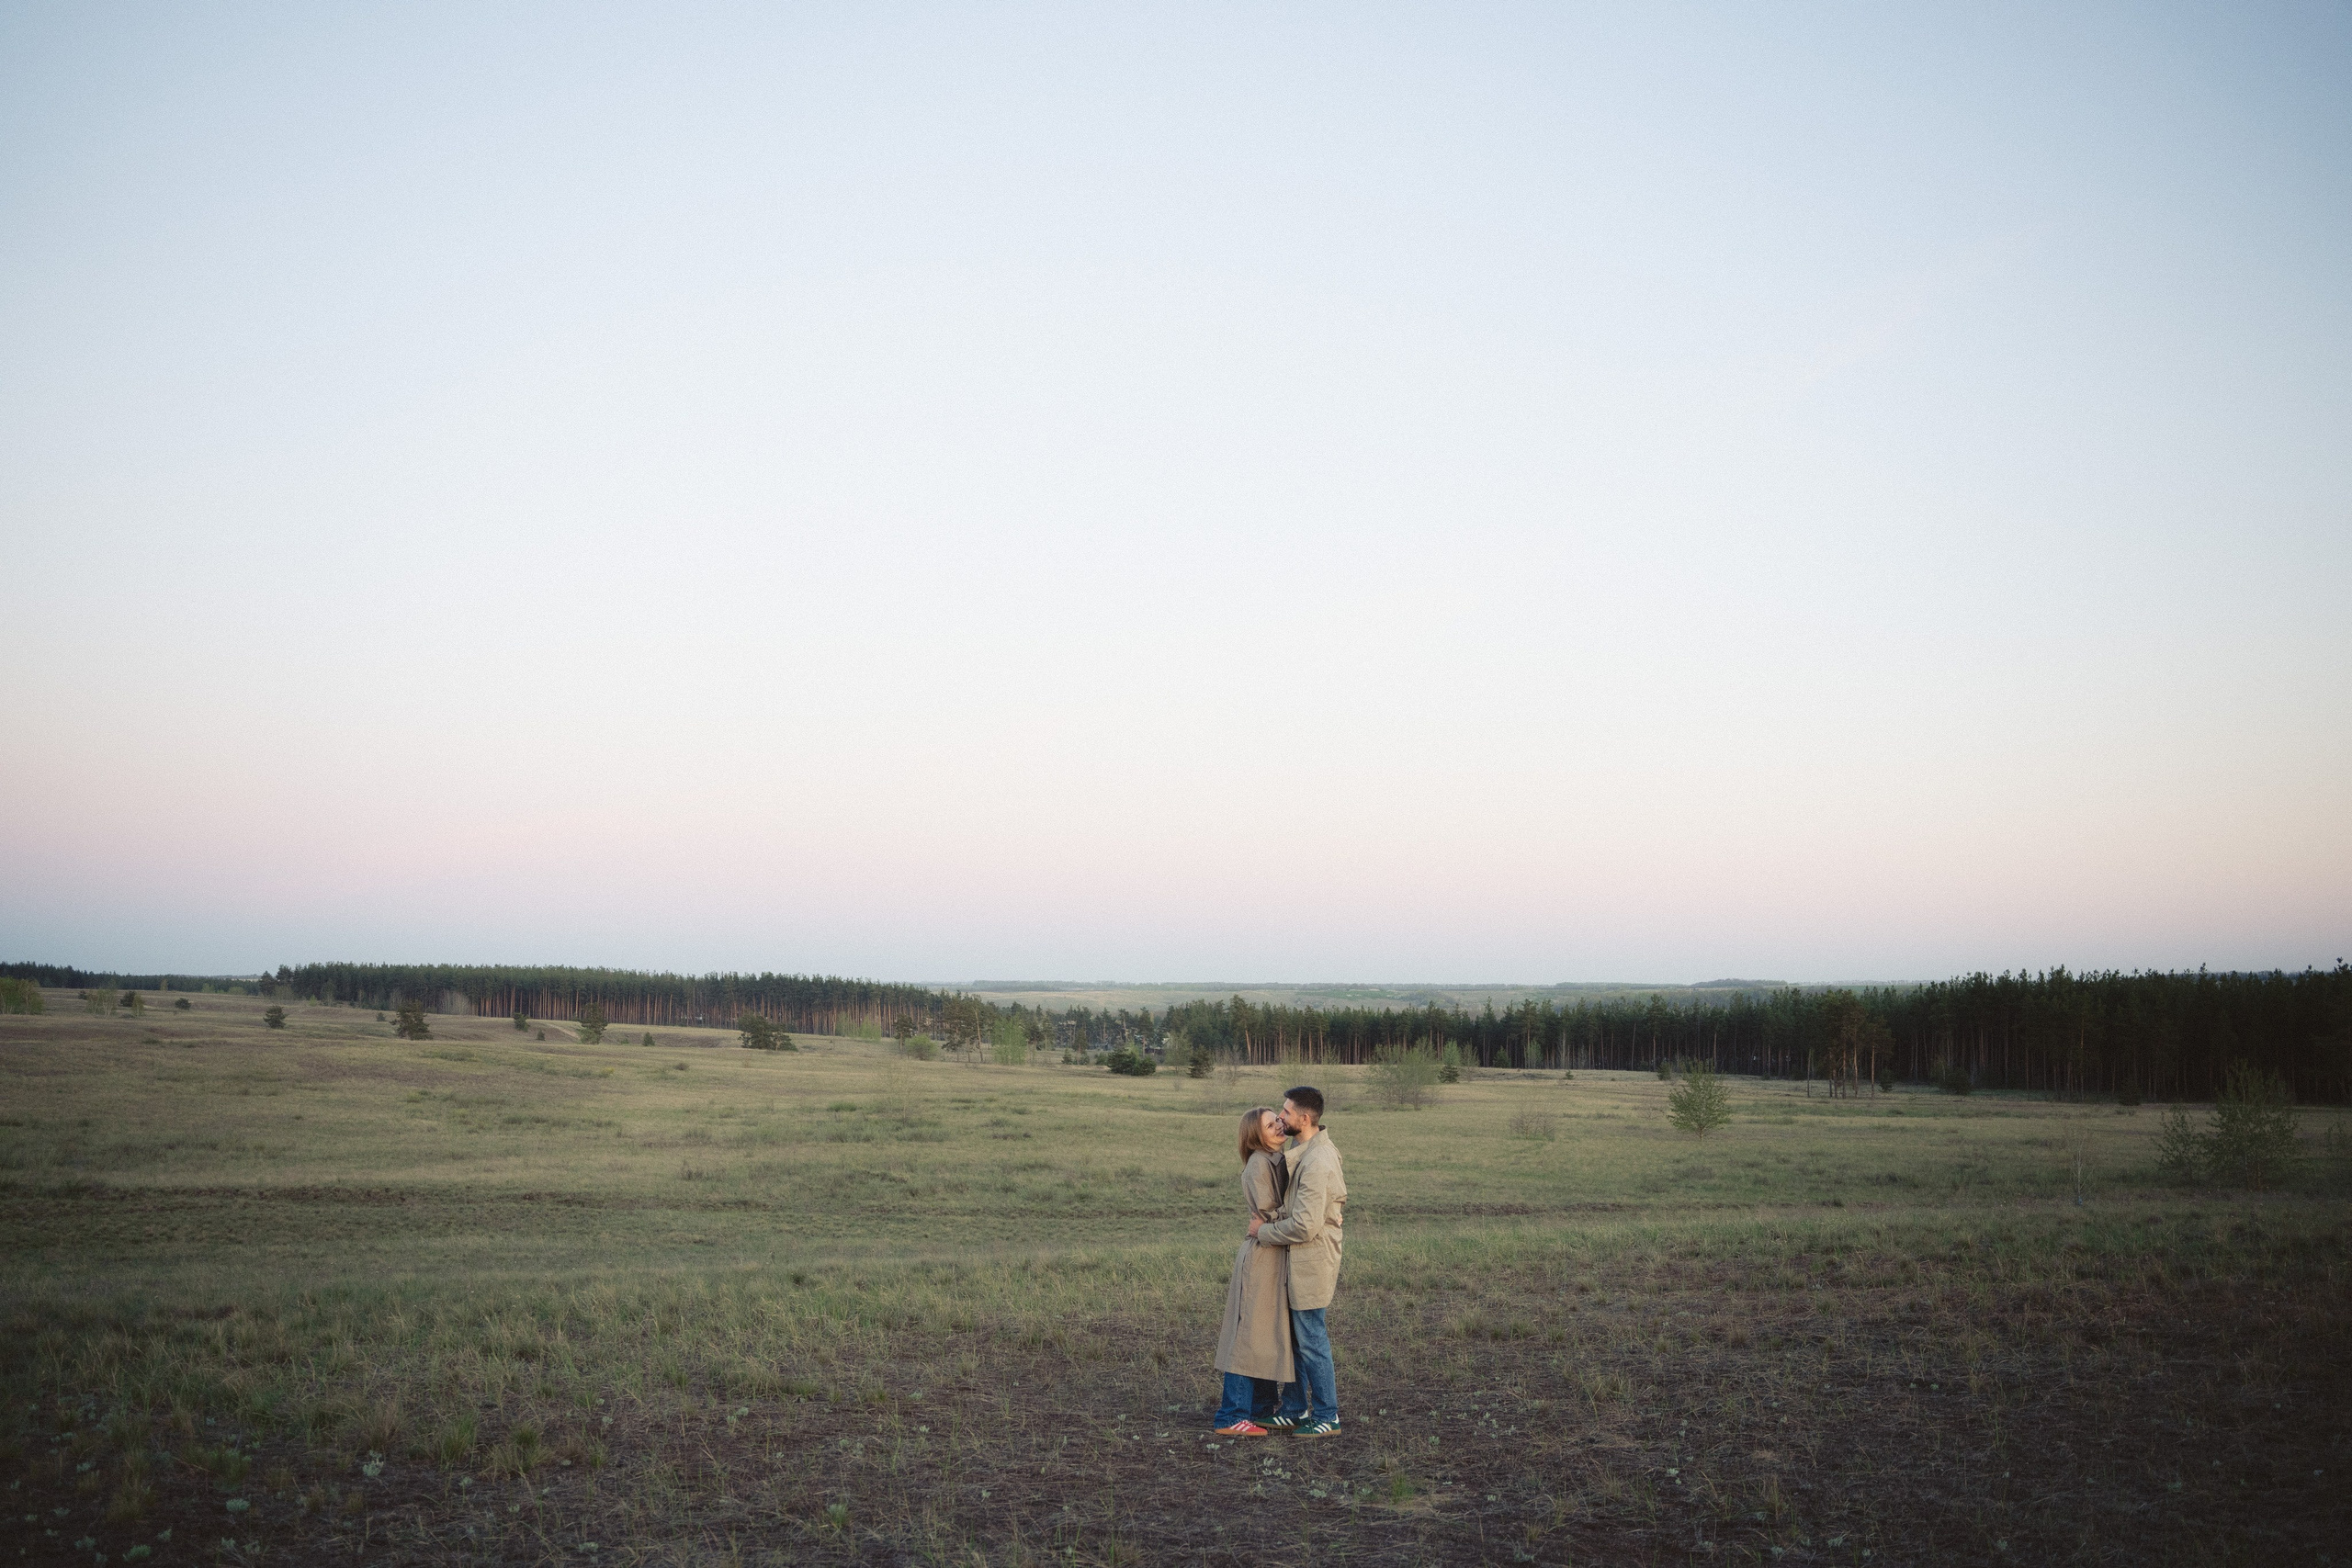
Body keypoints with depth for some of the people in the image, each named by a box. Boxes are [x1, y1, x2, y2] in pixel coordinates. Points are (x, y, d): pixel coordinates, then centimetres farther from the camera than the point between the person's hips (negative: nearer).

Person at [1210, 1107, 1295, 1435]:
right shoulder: (1258, 1164, -15)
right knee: (1251, 1335, -7)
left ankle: (1262, 1410, 23)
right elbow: (1268, 1214, -19)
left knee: (1270, 1336, 14)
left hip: (1277, 1258, 9)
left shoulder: (1278, 1160, 13)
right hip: (1261, 1257, -9)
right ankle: (1232, 1417, -3)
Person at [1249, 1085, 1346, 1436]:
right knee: (1293, 1338, 17)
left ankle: (1327, 1418, 10)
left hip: (1311, 1263, -10)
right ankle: (1295, 1410, 26)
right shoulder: (1308, 1150, 10)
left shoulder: (1316, 1163, -24)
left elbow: (1306, 1225, -27)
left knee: (1312, 1342, 0)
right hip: (1298, 1262, 10)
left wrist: (1264, 1230, -12)